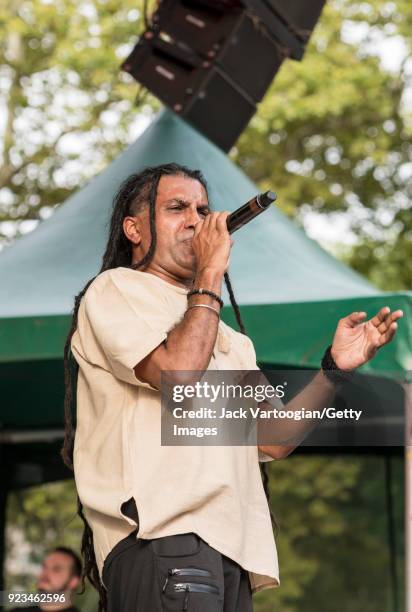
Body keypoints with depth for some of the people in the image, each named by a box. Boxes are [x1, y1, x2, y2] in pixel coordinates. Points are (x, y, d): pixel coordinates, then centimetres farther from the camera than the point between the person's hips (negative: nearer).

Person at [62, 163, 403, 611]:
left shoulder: (231, 339, 28)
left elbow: (272, 440, 16)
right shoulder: (115, 289, 7)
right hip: (161, 532, -7)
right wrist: (210, 275, -1)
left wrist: (336, 367, 5)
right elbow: (179, 373, -12)